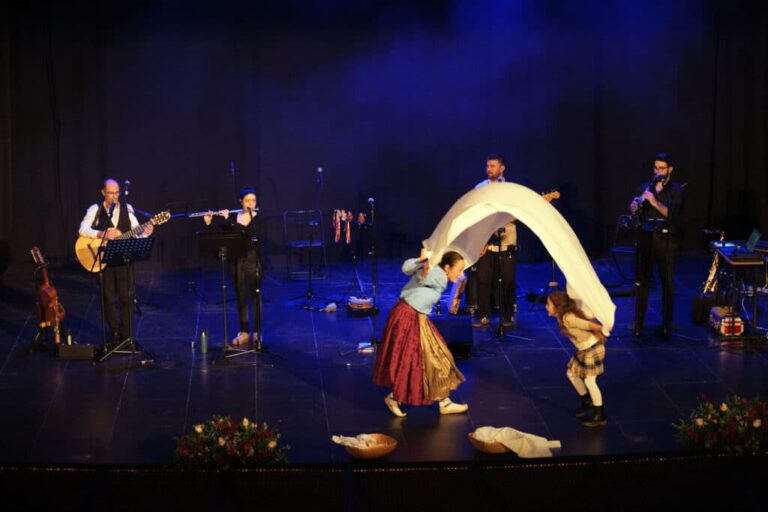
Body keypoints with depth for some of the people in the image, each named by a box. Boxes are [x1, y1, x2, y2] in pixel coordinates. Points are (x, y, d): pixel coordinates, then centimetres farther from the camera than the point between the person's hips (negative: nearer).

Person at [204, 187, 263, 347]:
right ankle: (244, 332, 12)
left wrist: (229, 219, -24)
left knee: (255, 296, -1)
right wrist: (209, 223, -20)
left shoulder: (258, 217, -5)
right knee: (241, 297, 6)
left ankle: (257, 332, 6)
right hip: (237, 260, 3)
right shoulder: (234, 217, 4)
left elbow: (250, 232, -23)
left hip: (253, 259, -3)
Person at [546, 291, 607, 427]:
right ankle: (587, 402, 34)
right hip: (584, 349, 9)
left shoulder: (568, 318, -28)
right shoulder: (561, 318, -1)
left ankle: (600, 416, 10)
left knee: (589, 381, -2)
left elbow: (592, 326, -26)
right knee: (571, 373, 17)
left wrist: (600, 334, -7)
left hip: (593, 348, -9)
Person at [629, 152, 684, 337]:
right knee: (641, 281, 1)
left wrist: (655, 202, -26)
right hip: (646, 238, 2)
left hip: (666, 241, -2)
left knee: (668, 283, 2)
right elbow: (633, 210, 1)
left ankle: (666, 323, 11)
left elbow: (673, 214, -15)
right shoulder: (646, 187, 10)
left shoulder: (676, 190, 0)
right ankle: (638, 322, 8)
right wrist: (636, 204, -22)